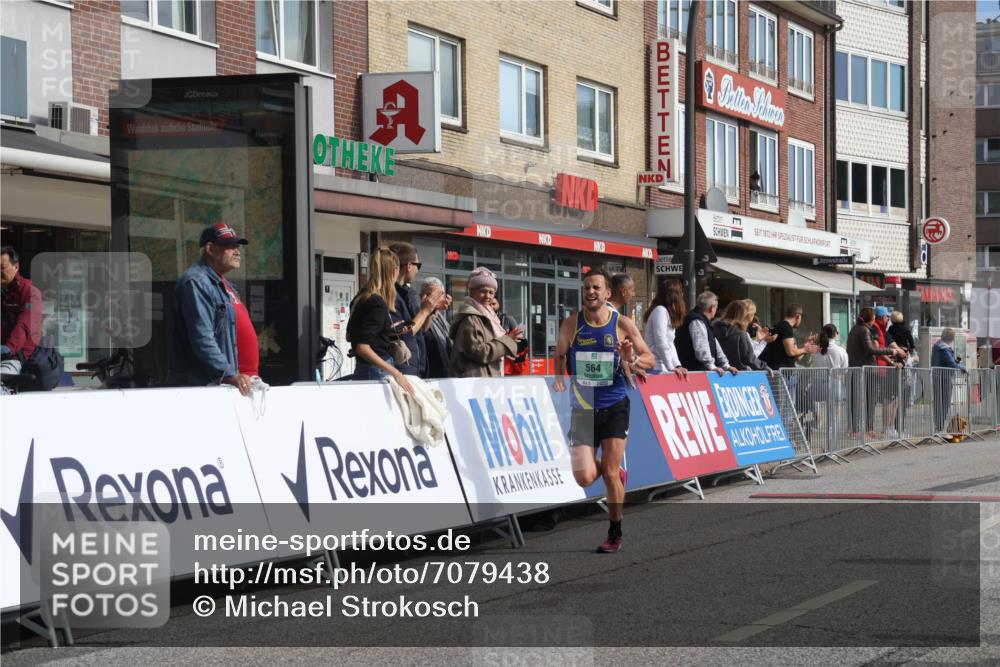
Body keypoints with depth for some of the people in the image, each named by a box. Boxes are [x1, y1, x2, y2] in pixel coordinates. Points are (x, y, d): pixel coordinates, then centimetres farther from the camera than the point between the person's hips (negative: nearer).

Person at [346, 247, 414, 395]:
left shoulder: (361, 298, 11)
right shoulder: (377, 304, -16)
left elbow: (350, 336, 24)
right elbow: (362, 347, -22)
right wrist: (395, 373, -24)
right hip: (377, 372, -9)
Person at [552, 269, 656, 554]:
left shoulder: (622, 324, -4)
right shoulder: (572, 322, -1)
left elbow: (649, 359, 3)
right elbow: (560, 355, 15)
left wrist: (632, 361, -18)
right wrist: (559, 379, -3)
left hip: (614, 406, -1)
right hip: (582, 409, 1)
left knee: (610, 473, -3)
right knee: (584, 478, -9)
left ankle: (615, 533, 14)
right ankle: (615, 471, 27)